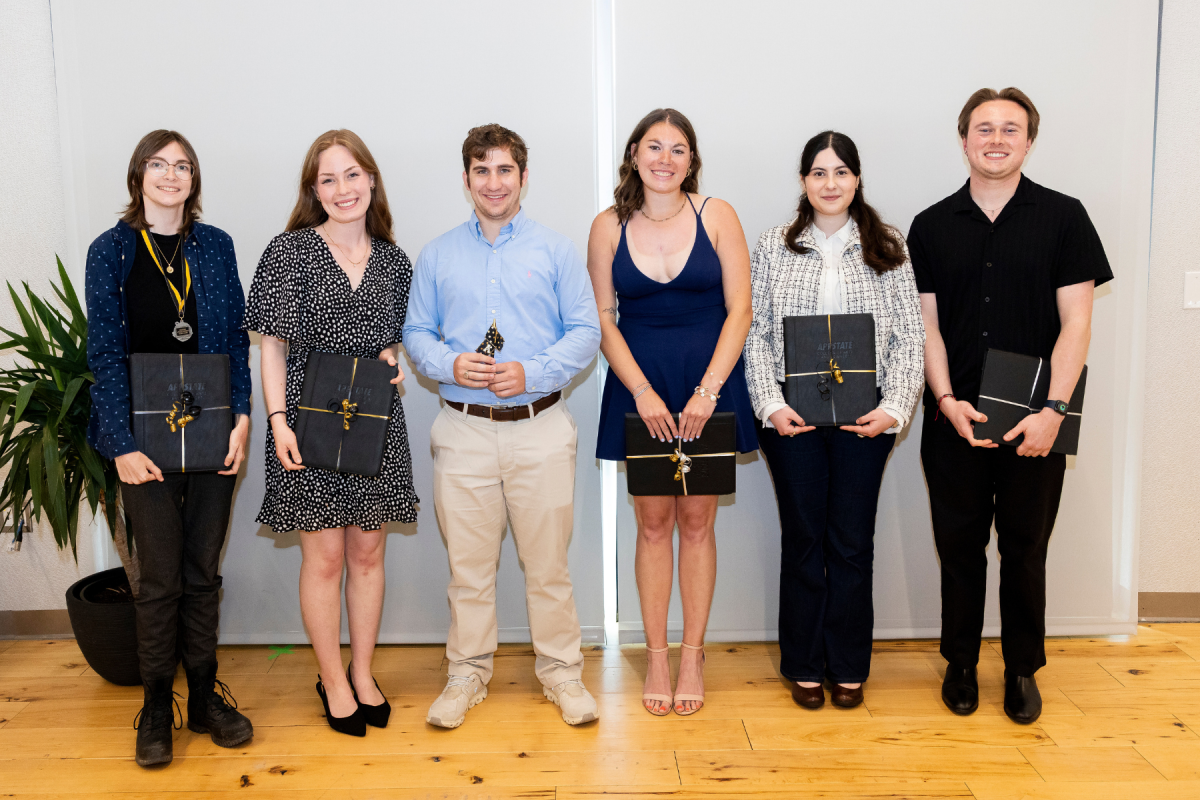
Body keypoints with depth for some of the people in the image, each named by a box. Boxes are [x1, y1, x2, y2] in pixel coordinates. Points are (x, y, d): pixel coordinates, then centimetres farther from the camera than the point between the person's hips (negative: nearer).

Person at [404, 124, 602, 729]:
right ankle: (467, 673, 23)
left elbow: (586, 331, 1)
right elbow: (416, 332, 11)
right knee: (467, 563, 7)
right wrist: (449, 365, -10)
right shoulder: (437, 255, 11)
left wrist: (532, 373, -13)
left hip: (540, 427, -1)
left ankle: (561, 671, 20)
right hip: (464, 430, 1)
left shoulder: (556, 250, 6)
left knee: (548, 562, 4)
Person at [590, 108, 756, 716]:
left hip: (708, 383, 0)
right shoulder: (609, 227, 1)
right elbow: (602, 319, 1)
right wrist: (642, 392, -9)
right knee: (653, 523, 6)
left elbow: (739, 310, -4)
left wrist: (707, 390, -13)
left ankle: (693, 654, 18)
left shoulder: (716, 216, -1)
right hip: (639, 386, 1)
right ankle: (656, 656, 18)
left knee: (697, 521, 6)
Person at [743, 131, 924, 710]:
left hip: (864, 417, 0)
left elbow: (910, 336, 3)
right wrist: (771, 405, -9)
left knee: (853, 541, 6)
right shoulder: (774, 248, 6)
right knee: (803, 539, 7)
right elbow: (755, 334, 2)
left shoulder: (887, 249, 6)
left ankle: (848, 666, 21)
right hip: (792, 417, 0)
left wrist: (892, 407, -8)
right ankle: (804, 667, 21)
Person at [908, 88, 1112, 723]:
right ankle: (960, 663, 26)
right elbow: (928, 325, 4)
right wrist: (947, 400, -10)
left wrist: (1053, 410, -14)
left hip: (1036, 421, -1)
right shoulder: (932, 226, 7)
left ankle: (1022, 669, 24)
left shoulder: (1063, 217, 1)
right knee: (959, 546, 9)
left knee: (1025, 547, 8)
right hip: (955, 416, 2)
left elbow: (1076, 321, -4)